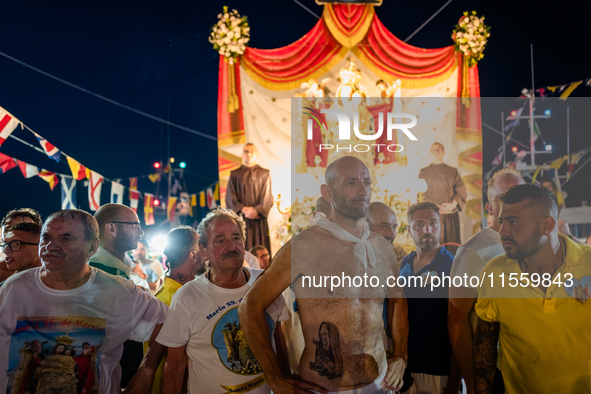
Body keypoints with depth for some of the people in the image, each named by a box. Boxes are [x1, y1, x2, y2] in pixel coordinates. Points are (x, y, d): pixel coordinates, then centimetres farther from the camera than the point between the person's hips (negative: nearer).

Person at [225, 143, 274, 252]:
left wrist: (256, 210, -14)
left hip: (258, 219, 0)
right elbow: (230, 197, 3)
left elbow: (267, 197, 0)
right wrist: (243, 209, -12)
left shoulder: (264, 174, 10)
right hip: (240, 218, 0)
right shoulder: (235, 175, 12)